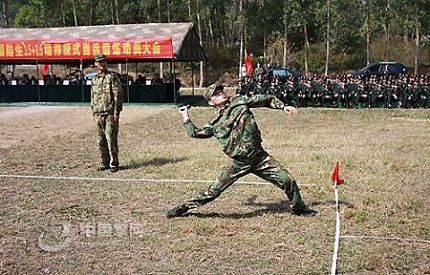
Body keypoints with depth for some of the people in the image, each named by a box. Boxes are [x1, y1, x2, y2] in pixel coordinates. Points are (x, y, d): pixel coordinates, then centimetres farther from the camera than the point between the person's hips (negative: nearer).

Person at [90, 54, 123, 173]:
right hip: (98, 114, 6)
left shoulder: (112, 76, -2)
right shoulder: (94, 79, 16)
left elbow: (118, 95, -7)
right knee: (101, 140, 7)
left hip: (110, 113, -6)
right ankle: (105, 162, 16)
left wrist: (116, 112, -13)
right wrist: (93, 112, 16)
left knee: (111, 139, -7)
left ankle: (114, 164, 1)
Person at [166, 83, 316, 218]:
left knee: (288, 180, -2)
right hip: (239, 164, 0)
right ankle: (184, 207, 14)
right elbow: (195, 133, 15)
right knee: (214, 190, -2)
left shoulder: (239, 101, 6)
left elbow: (265, 99, 8)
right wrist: (185, 117, 23)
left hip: (260, 157, 1)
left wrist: (283, 106, -2)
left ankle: (299, 208, 22)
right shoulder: (215, 124, 9)